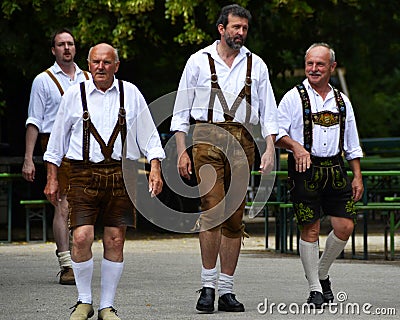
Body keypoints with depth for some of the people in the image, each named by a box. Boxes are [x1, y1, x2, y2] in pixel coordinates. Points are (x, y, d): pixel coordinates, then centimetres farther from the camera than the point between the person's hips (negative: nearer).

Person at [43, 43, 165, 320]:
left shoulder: (130, 94, 8)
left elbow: (149, 136, 11)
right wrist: (52, 179, 11)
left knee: (115, 242, 1)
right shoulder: (75, 95, 7)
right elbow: (57, 140, 13)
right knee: (82, 237, -12)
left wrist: (155, 170, 1)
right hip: (84, 174, -1)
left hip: (121, 173, 1)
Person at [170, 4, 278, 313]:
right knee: (213, 211, -16)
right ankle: (208, 285, -10)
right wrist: (182, 151, 0)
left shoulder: (256, 65, 13)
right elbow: (181, 110, 8)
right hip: (208, 137, -3)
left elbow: (268, 111, 12)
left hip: (243, 142, 3)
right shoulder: (199, 61, 6)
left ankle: (226, 290, 8)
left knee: (235, 219, 3)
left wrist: (270, 148, -1)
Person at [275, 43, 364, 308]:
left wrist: (357, 176, 10)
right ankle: (315, 290, 6)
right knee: (310, 229, -4)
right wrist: (296, 146, -23)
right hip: (305, 170, -4)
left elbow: (352, 144, 16)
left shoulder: (342, 101, 13)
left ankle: (323, 274, 22)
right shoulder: (294, 98, 0)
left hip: (335, 169, 4)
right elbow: (277, 133, -4)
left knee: (345, 226, -2)